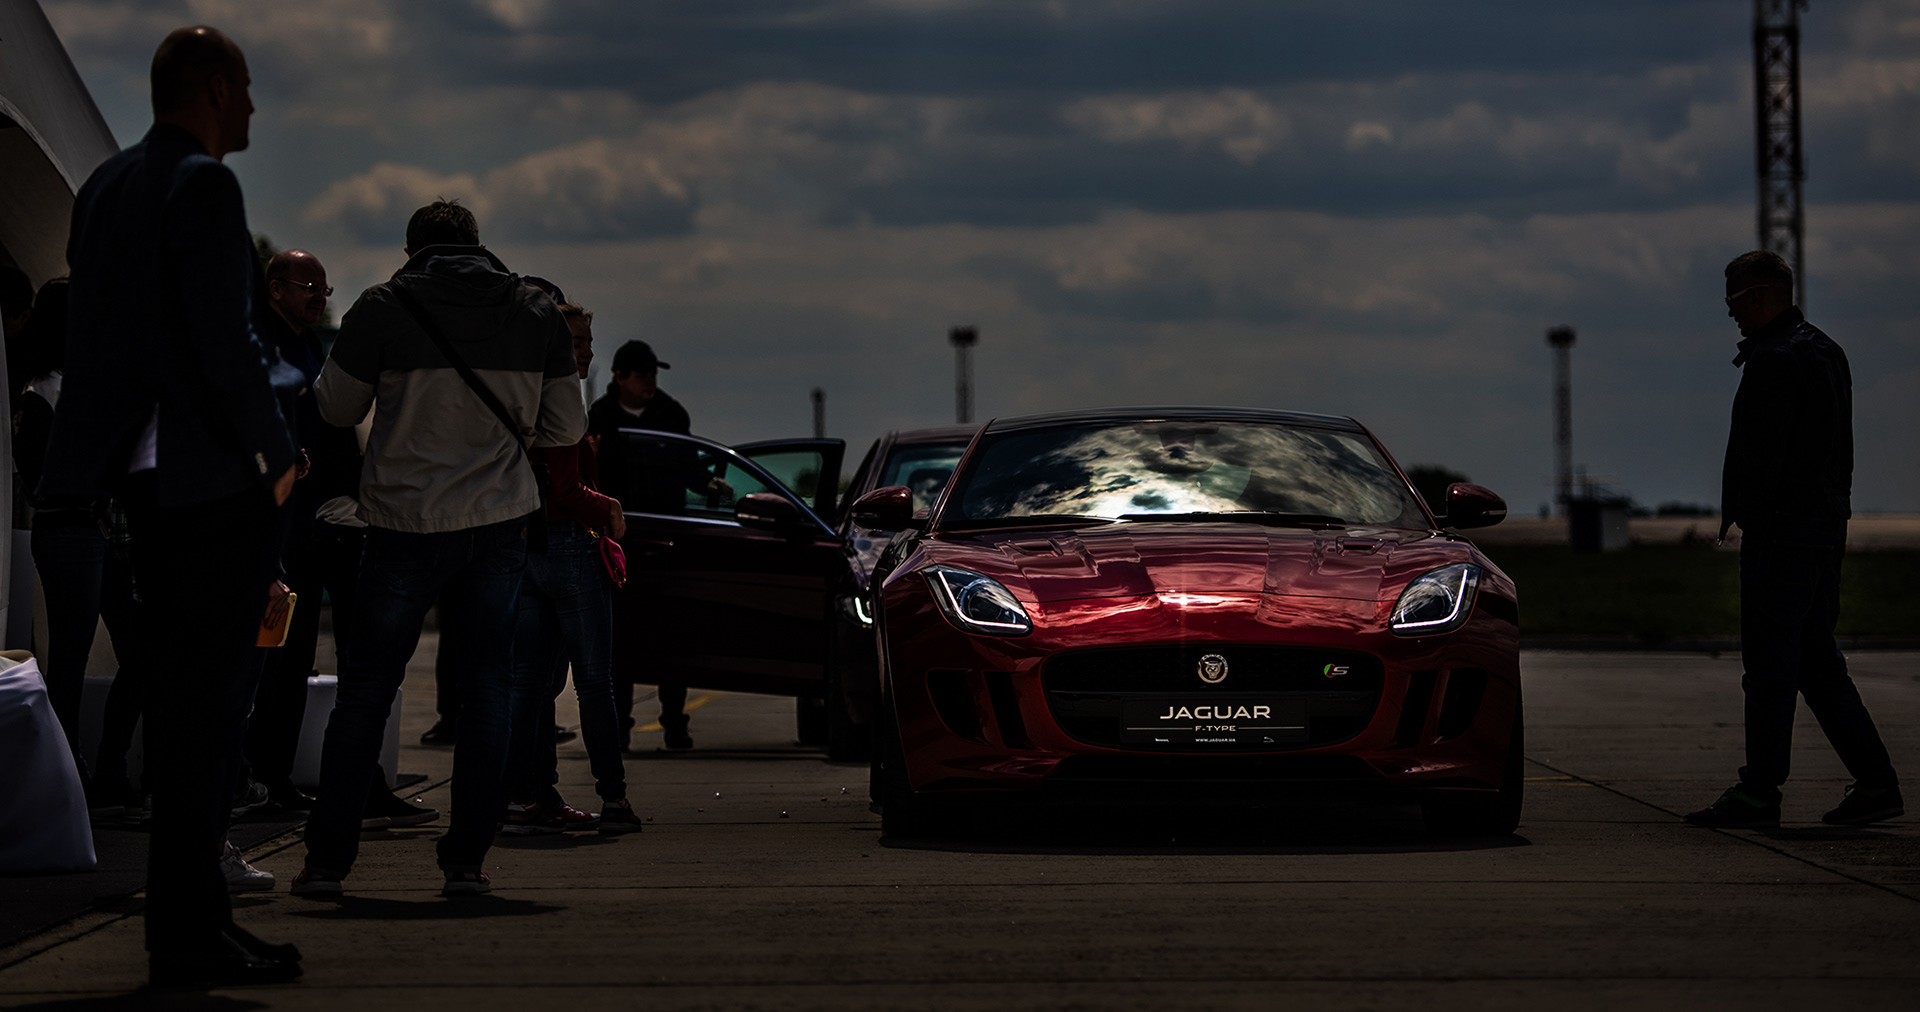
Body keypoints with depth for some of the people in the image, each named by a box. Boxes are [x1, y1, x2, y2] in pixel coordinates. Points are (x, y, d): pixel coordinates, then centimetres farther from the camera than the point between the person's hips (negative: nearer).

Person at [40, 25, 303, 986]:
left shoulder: (106, 184, 14)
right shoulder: (203, 186, -13)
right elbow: (224, 340, -19)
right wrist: (276, 454, -10)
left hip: (141, 470, 9)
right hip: (208, 475, -9)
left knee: (185, 694, 15)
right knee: (209, 698, -6)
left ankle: (186, 916, 20)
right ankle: (189, 933, -5)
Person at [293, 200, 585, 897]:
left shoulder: (383, 309, -5)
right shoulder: (535, 312, 4)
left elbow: (337, 407, 5)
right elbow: (566, 427, 10)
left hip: (405, 526, -2)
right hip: (500, 525, 2)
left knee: (364, 694, 6)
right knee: (486, 692, 7)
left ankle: (327, 858, 7)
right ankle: (467, 860, 4)